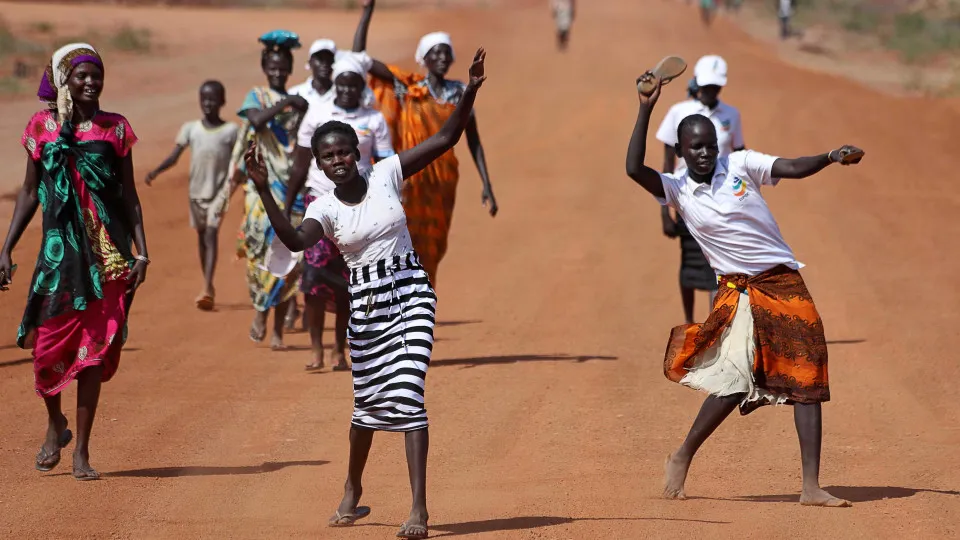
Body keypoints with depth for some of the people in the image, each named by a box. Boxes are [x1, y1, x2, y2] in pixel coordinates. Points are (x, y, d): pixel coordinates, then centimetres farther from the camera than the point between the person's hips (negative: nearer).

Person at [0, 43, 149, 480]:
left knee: (95, 347, -2)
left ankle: (82, 452, 5)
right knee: (48, 342, -5)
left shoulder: (114, 128, 4)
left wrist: (141, 252, -1)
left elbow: (129, 195, 7)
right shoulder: (43, 127, 4)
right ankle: (55, 423, 25)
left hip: (108, 250, 0)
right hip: (59, 246, 0)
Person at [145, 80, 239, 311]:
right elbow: (174, 156, -3)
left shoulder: (231, 130, -2)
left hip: (219, 190, -4)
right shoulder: (191, 128, 3)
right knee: (201, 236, 13)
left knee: (211, 234, -16)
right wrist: (155, 171, -19)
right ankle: (208, 288, 25)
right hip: (196, 190, 4)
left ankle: (207, 289, -25)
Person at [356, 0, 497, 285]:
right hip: (409, 184, -3)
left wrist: (487, 186, 3)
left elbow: (474, 142, 8)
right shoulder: (407, 87, -4)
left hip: (442, 185, 3)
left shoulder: (460, 92, 4)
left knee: (431, 252, 9)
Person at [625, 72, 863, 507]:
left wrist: (831, 157, -27)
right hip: (739, 289, -2)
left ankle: (811, 487, -3)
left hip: (785, 282, 2)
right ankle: (681, 459, 8)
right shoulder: (677, 189, -1)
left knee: (807, 380, -4)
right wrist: (646, 110, -20)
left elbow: (793, 168, -8)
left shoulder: (740, 165, 3)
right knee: (737, 381, -15)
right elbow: (634, 169, -16)